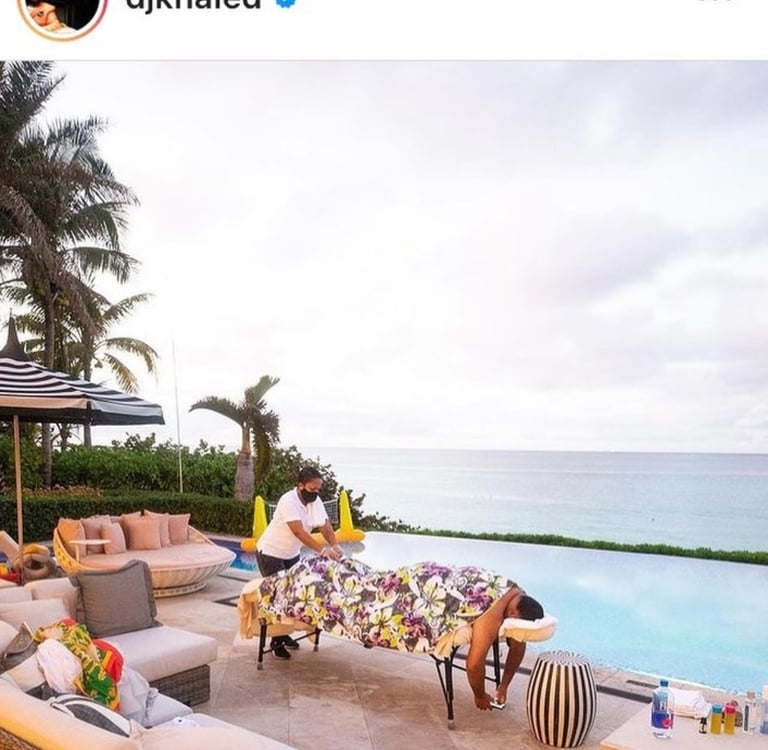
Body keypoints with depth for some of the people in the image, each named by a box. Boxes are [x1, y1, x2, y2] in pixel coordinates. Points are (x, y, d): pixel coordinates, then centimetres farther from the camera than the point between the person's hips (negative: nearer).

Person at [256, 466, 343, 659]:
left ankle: (284, 634, 23)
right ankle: (276, 642, 3)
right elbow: (299, 532, -38)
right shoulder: (288, 501, -29)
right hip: (270, 553, -7)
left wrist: (334, 546, -29)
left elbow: (326, 527, -9)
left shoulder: (315, 501, -6)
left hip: (291, 554, 7)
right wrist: (323, 550, -44)